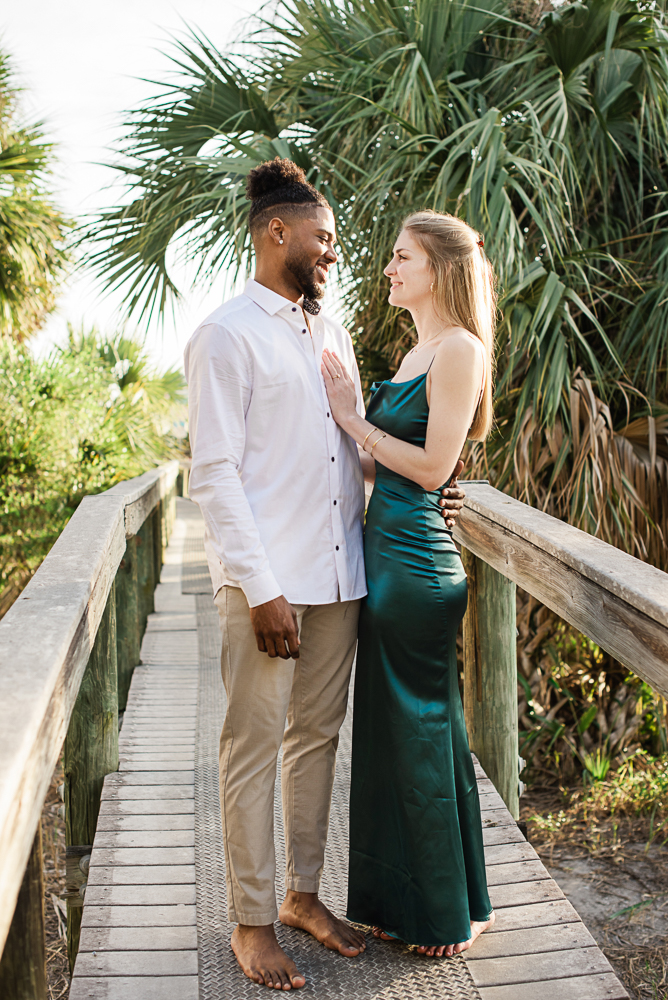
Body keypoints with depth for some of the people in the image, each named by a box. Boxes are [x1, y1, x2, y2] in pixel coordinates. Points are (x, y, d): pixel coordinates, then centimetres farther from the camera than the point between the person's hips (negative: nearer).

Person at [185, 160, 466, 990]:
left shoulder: (332, 336, 16)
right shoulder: (227, 335, -6)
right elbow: (214, 474, -12)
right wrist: (262, 588, -17)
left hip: (340, 574, 7)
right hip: (268, 583, -7)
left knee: (316, 735, 15)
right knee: (254, 748, 3)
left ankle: (302, 892, 30)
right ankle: (252, 921, 17)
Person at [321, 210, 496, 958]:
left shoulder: (459, 349, -12)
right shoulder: (417, 351, 16)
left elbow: (433, 466, -17)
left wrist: (352, 418, -11)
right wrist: (350, 406, 6)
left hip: (416, 560, -9)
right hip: (386, 550, 9)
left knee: (421, 729, 3)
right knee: (388, 728, 15)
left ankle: (450, 911, 21)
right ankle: (400, 898, 31)